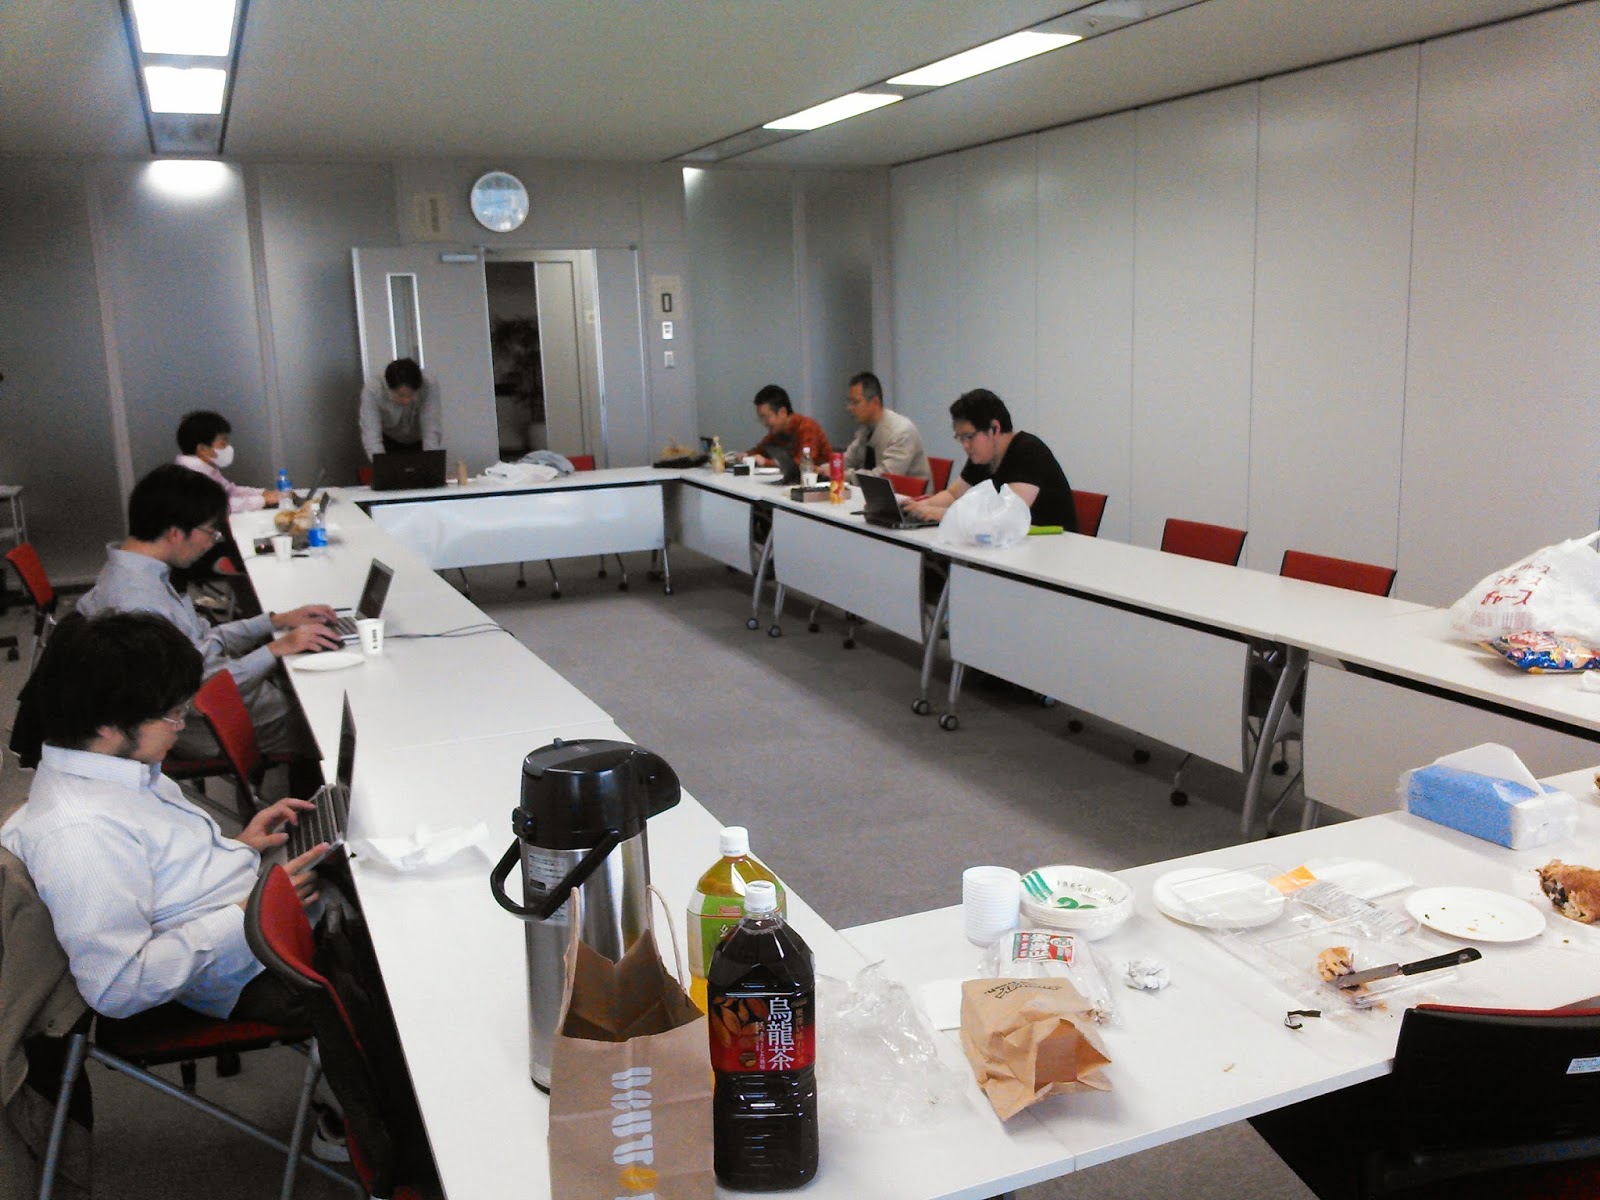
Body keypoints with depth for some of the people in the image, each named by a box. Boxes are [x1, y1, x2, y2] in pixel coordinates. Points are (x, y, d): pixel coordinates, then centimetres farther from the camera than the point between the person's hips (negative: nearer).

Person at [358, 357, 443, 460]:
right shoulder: (371, 392, -32)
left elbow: (432, 431, -36)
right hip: (389, 442, 0)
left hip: (419, 442, 0)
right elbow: (371, 438, -39)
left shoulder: (429, 386, -32)